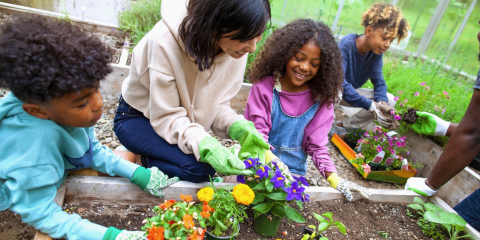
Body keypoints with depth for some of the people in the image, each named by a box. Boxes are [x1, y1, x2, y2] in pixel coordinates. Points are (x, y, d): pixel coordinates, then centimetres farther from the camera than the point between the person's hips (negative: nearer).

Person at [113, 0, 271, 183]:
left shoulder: (237, 49, -17)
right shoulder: (166, 40, -33)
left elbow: (217, 104, -8)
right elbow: (167, 117, -27)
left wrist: (238, 127, -27)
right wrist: (204, 146, -43)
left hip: (183, 121, 6)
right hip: (137, 118, -5)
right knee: (200, 168, -26)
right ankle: (146, 160, 3)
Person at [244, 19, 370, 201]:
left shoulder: (321, 98, -3)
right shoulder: (264, 87, -10)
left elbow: (317, 144, -1)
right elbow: (257, 132, -14)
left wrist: (334, 179, -16)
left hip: (294, 172, 2)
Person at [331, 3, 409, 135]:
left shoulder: (376, 51, -6)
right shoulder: (346, 44, -26)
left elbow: (378, 80, -5)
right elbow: (338, 82, -35)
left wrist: (382, 102, -28)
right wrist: (371, 105, -38)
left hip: (351, 92, 7)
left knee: (389, 100, -6)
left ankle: (343, 126, -1)